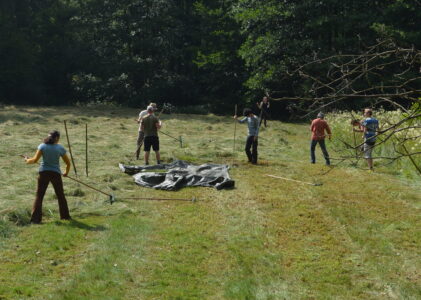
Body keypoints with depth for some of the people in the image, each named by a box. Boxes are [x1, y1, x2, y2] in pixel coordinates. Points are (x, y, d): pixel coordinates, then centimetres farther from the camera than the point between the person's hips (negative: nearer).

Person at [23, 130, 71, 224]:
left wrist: (28, 160, 10)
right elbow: (68, 163, 5)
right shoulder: (60, 148, -1)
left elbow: (35, 160, -10)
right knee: (60, 195, 17)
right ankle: (65, 215, 25)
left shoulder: (43, 146, -3)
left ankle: (35, 218, -4)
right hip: (56, 173, 0)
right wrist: (66, 172, 23)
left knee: (39, 196, 4)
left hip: (44, 172, 0)